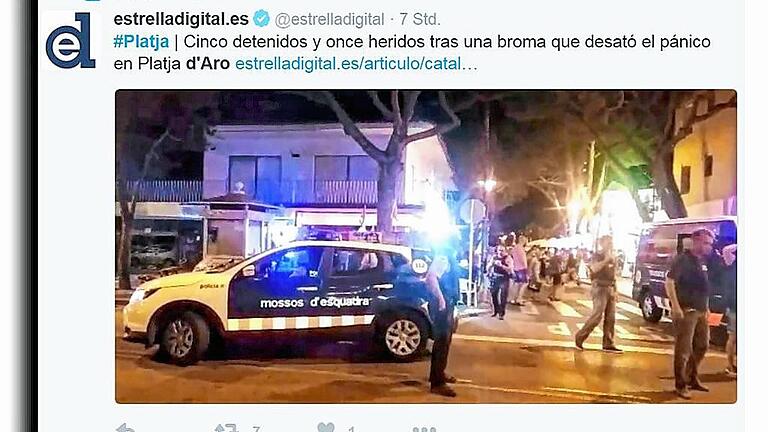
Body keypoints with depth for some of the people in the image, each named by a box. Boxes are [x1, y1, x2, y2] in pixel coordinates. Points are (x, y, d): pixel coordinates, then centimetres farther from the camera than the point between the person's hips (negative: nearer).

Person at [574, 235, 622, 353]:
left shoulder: (613, 258, 17)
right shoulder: (597, 256, -4)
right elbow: (594, 268, -25)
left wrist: (615, 290, 16)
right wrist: (606, 260, -22)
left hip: (610, 288, 7)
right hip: (600, 288, -7)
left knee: (610, 318, 3)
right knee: (597, 316, -13)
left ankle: (608, 344, 7)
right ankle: (580, 336, 0)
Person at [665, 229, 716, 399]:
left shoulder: (703, 261, 13)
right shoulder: (683, 259, -13)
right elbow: (669, 282, -19)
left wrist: (707, 307, 16)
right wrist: (675, 307, -24)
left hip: (701, 311, 9)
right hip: (686, 311, -9)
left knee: (701, 345, 18)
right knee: (684, 349, -4)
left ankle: (692, 379, 33)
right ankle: (681, 385, 5)